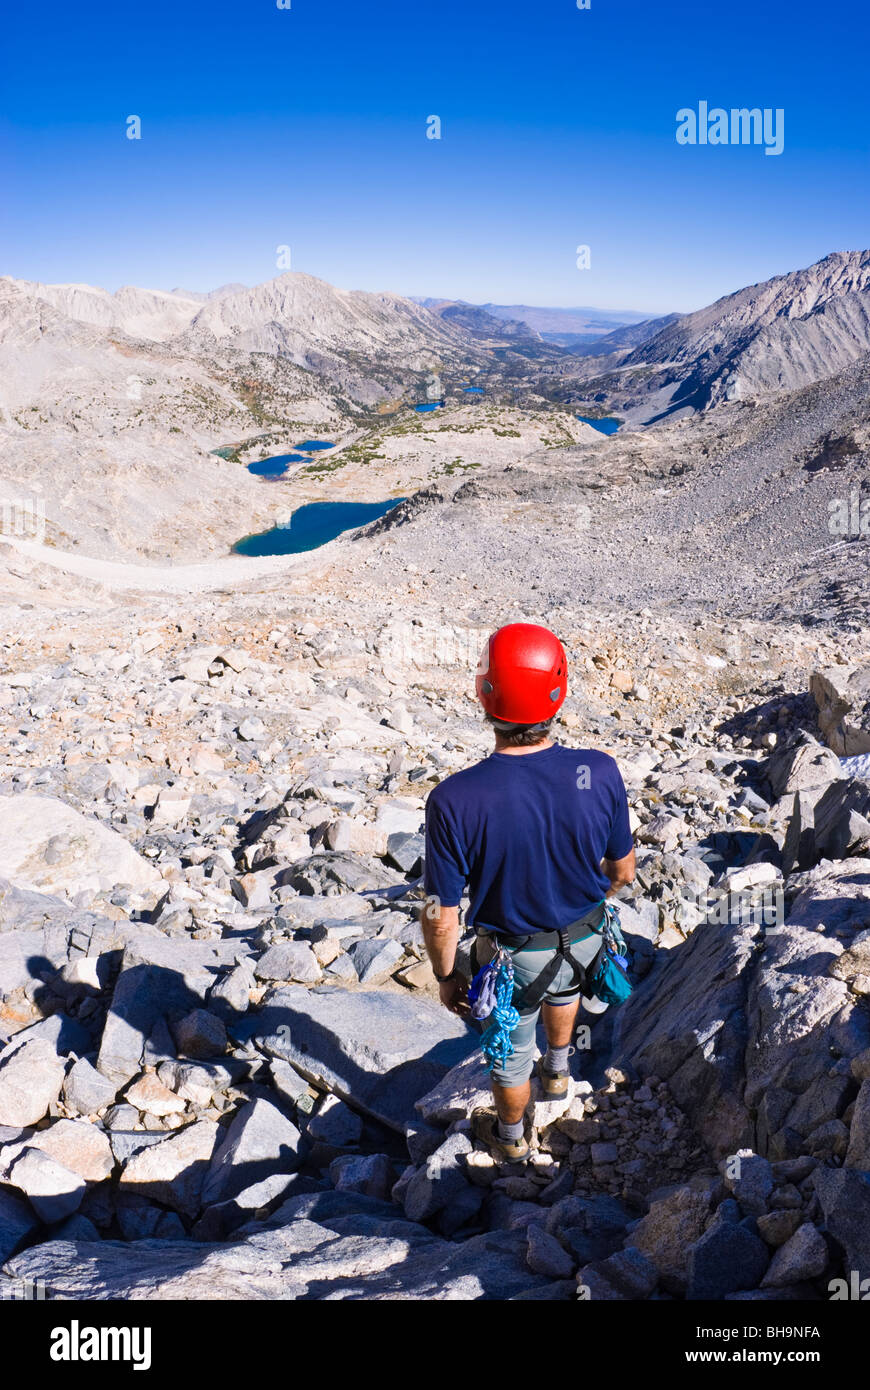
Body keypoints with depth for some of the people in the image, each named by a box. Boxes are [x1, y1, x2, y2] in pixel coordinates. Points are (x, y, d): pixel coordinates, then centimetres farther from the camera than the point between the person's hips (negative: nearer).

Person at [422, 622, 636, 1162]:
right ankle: (558, 1069, 63)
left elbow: (442, 915, -22)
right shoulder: (600, 773, -26)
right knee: (563, 983, 38)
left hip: (512, 952, -2)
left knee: (511, 1047, 27)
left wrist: (447, 976, -3)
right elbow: (623, 869, -8)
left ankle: (512, 1137, 55)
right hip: (586, 935, 3)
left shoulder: (455, 800, -34)